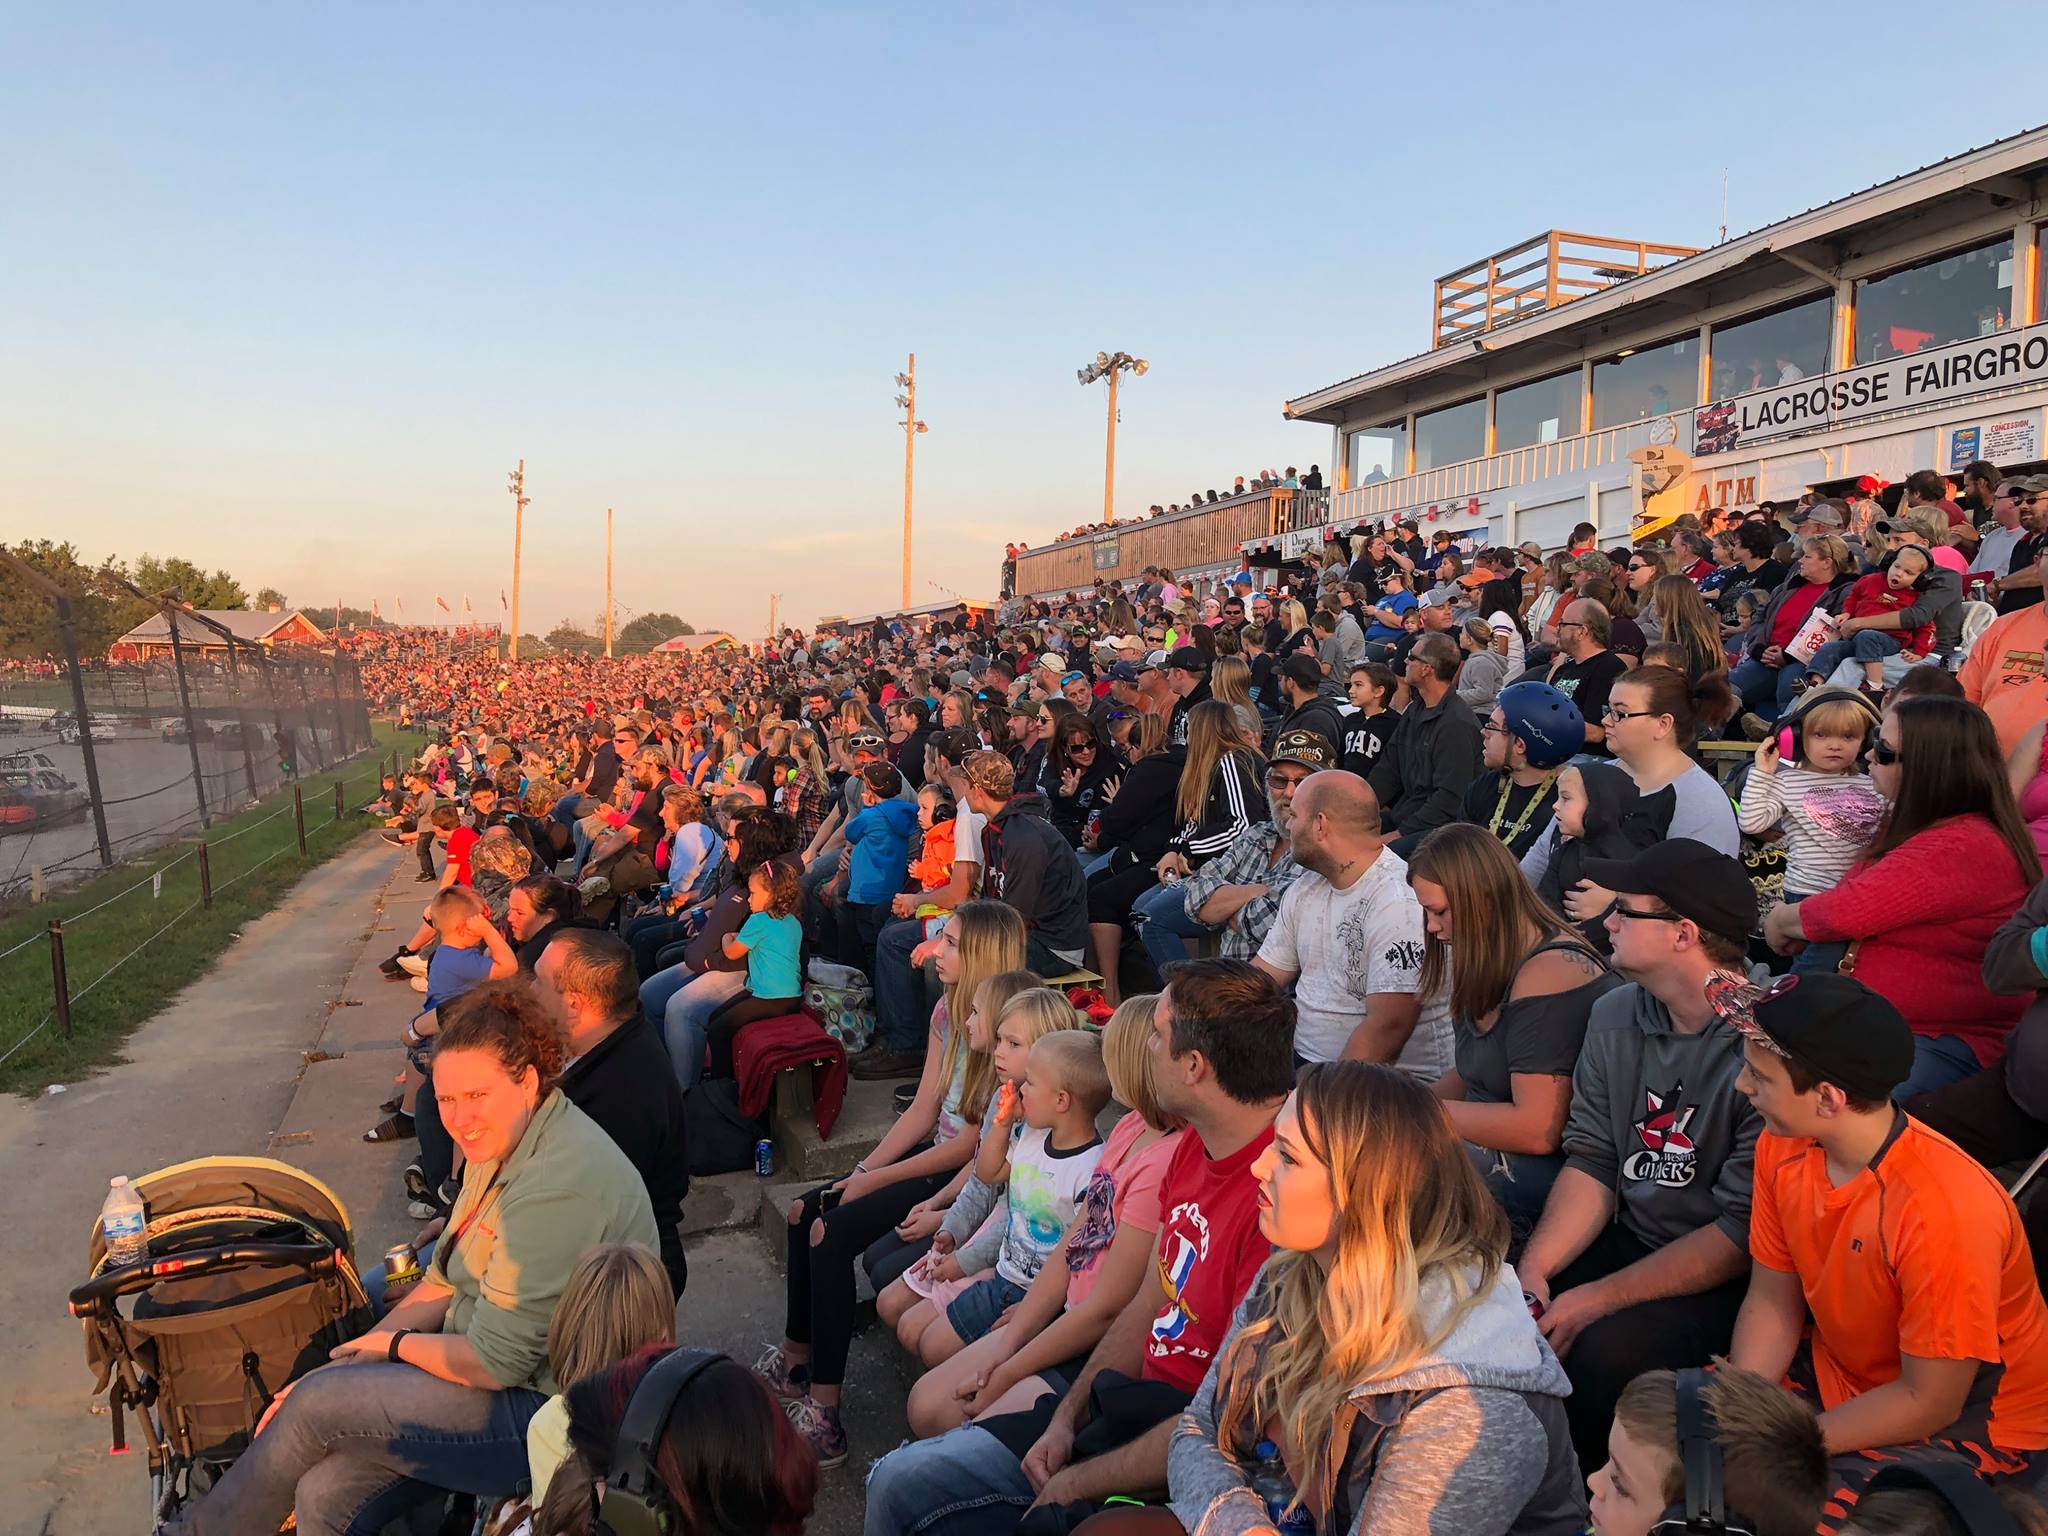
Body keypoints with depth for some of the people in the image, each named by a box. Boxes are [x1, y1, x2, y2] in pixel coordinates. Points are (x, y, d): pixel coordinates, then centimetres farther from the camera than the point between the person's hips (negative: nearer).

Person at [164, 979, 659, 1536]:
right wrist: (347, 1360, 1)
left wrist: (395, 1344, -6)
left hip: (546, 1412, -8)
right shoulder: (500, 1145, 6)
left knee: (317, 1406, -6)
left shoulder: (559, 1183, -27)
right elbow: (444, 1283, 13)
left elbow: (495, 1362, -24)